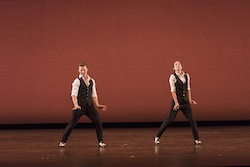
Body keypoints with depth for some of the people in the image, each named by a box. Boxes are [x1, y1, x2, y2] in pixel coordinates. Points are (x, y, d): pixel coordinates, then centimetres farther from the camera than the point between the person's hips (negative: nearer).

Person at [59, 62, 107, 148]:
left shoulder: (92, 81, 11)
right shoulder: (77, 81, -6)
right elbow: (74, 94, -17)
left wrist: (97, 105, 3)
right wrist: (76, 105, -31)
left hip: (89, 106, 4)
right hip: (80, 106, -4)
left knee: (98, 122, -5)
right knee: (72, 124, -2)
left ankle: (100, 141, 9)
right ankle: (63, 141, 13)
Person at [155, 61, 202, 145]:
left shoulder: (186, 76, 9)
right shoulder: (173, 77, -5)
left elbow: (188, 89, 15)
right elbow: (173, 91, -11)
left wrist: (190, 100, 5)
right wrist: (176, 103, -18)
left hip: (185, 103, 4)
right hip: (176, 101, -4)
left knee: (191, 120, -1)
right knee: (169, 120, -3)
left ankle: (196, 139, 10)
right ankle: (157, 137, 10)